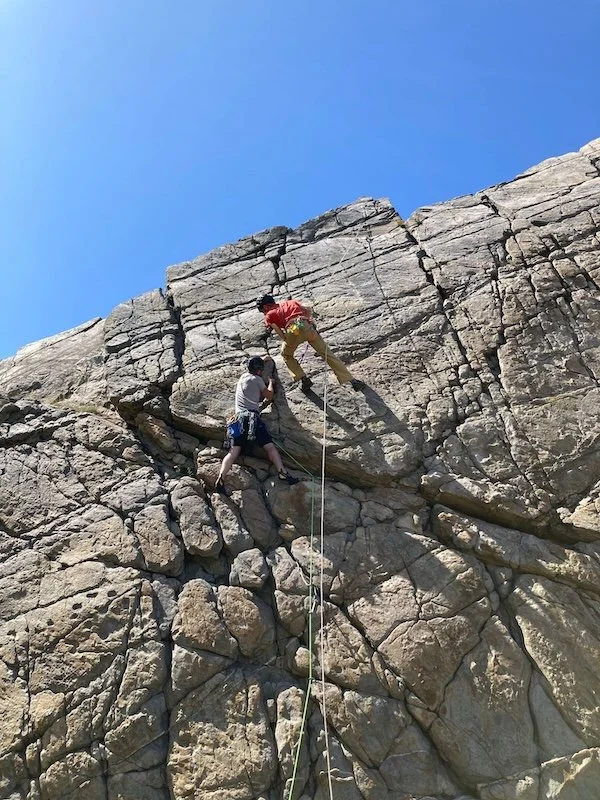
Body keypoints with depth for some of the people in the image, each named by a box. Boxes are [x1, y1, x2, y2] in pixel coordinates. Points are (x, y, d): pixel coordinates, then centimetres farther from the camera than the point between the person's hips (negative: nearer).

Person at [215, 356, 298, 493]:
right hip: (253, 417, -5)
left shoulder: (242, 378, 29)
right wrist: (271, 383, 37)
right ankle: (282, 472, -24)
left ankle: (220, 478, -24)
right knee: (270, 446, -9)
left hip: (238, 419, 5)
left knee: (234, 451, -7)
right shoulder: (257, 379, 9)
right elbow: (269, 396, 22)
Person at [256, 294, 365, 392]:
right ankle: (352, 380, 7)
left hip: (293, 329, -3)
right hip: (308, 326, 3)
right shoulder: (290, 302, 34)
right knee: (327, 354, 9)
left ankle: (304, 379, 16)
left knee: (286, 355, 27)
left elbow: (283, 337, 13)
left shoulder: (269, 316, 21)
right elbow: (308, 311, 25)